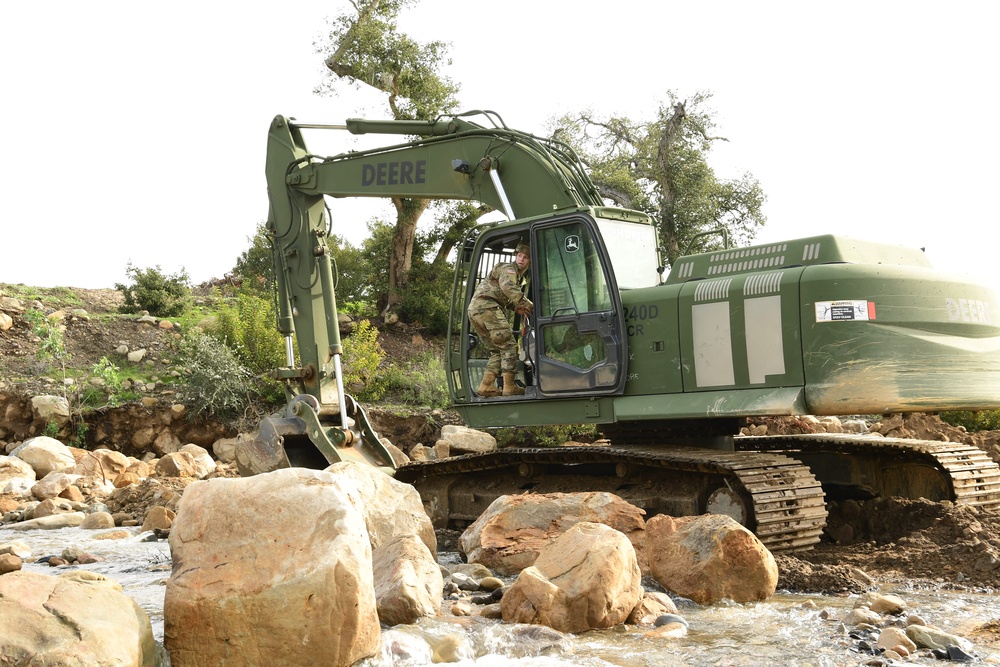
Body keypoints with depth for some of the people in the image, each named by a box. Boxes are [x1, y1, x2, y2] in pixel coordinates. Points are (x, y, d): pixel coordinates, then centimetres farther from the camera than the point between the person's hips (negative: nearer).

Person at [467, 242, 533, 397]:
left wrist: (516, 307, 7)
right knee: (508, 346, -10)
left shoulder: (522, 278, 27)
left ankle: (486, 386, 2)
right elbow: (508, 287, -22)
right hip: (486, 305, -10)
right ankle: (509, 387, -13)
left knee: (497, 350, 10)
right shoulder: (509, 268, -2)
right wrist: (528, 305, -22)